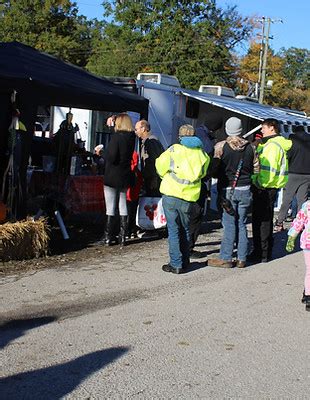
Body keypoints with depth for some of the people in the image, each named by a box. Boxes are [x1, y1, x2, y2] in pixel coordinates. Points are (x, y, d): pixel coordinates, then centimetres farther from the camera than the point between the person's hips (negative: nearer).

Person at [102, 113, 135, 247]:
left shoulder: (116, 136, -17)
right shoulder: (131, 137, 3)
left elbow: (111, 157, -23)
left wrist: (103, 153, 0)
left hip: (112, 177, -6)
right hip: (125, 177, 6)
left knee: (110, 208, 1)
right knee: (123, 206, 12)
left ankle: (108, 237, 5)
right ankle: (122, 236, 14)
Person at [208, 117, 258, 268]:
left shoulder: (221, 146, -10)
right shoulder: (250, 147, 2)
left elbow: (213, 169, -9)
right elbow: (255, 169, 7)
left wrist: (220, 177, 11)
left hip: (227, 189, -3)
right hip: (245, 190, 3)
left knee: (229, 224, 1)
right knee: (242, 224, 11)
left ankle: (226, 258, 6)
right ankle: (241, 258, 15)